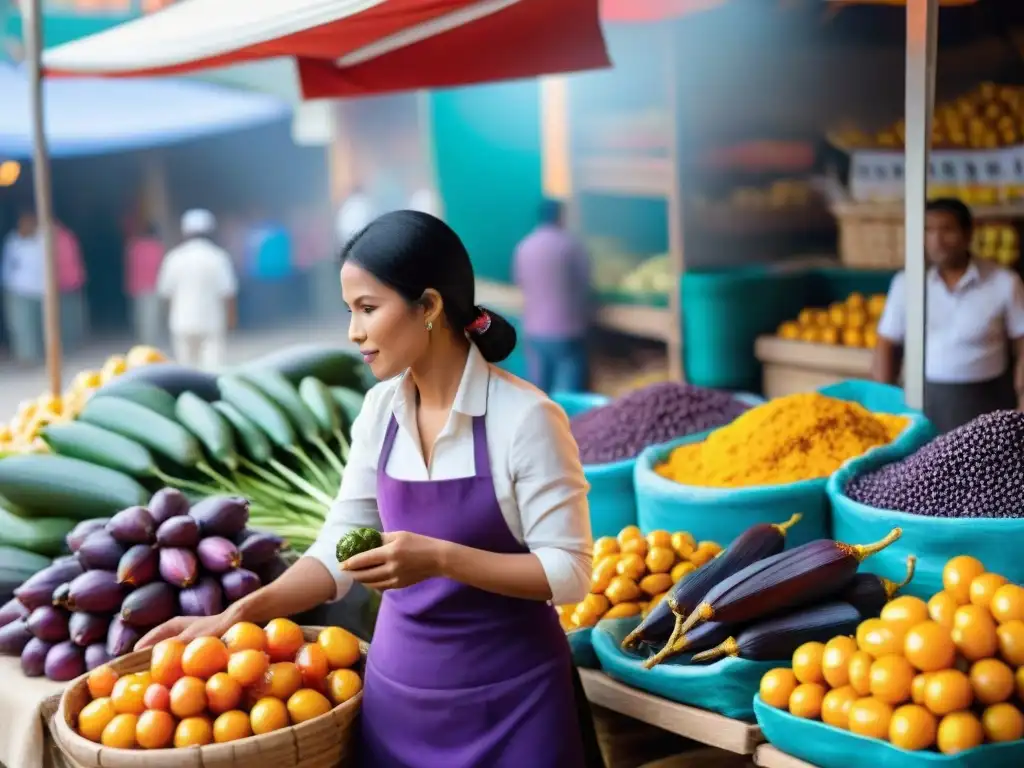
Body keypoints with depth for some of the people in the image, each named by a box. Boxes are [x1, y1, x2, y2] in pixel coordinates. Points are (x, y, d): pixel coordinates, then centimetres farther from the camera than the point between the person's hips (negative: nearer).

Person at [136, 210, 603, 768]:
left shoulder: (524, 417, -17)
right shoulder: (380, 411, 0)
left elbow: (569, 572, -16)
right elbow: (338, 550, 4)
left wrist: (440, 558, -25)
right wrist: (239, 614, -8)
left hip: (506, 699, -5)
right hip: (397, 690, 5)